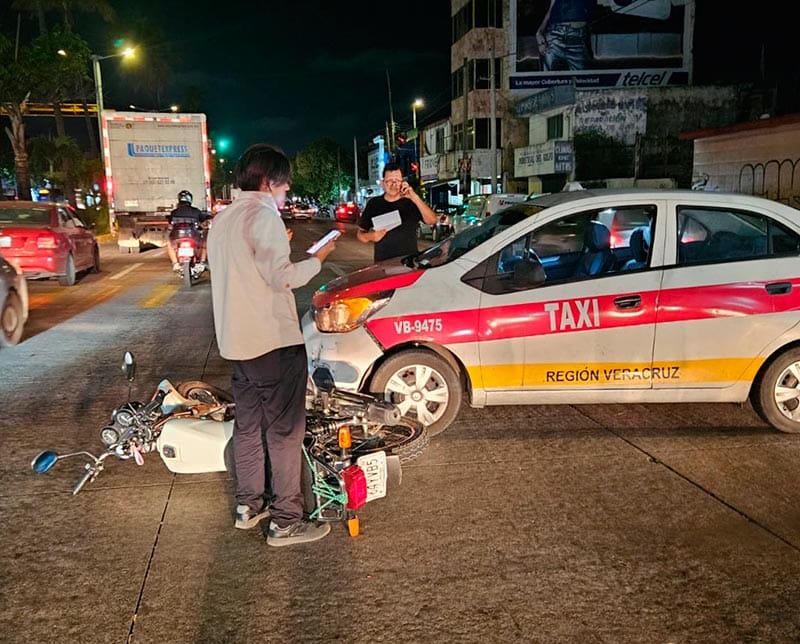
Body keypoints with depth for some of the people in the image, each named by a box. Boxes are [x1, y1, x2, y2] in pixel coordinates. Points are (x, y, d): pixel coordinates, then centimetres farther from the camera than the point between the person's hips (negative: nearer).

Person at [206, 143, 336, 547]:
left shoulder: (223, 219, 15)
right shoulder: (263, 215, -14)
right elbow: (282, 277, -20)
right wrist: (317, 259, -6)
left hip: (235, 342, 9)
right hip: (273, 341, -9)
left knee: (248, 423, 17)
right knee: (285, 430, -2)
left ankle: (249, 506, 27)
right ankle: (285, 522, 3)